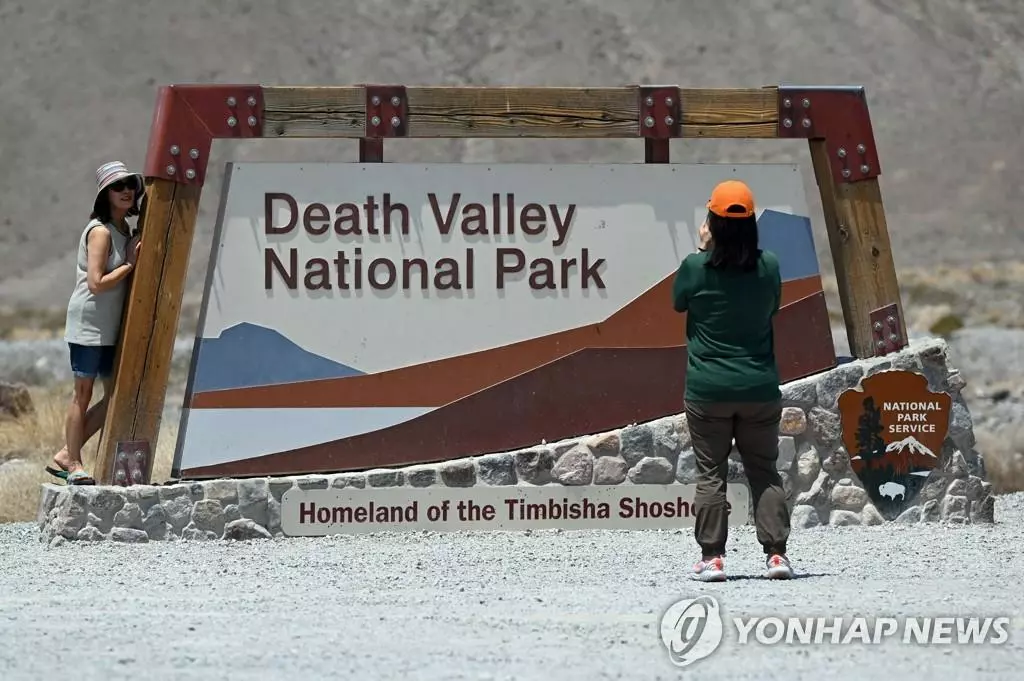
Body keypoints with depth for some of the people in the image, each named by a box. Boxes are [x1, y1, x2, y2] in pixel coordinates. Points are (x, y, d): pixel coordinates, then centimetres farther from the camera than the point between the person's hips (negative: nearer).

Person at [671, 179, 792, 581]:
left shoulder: (695, 268, -13)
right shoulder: (768, 266, -6)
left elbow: (678, 303, 7)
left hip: (708, 391, -2)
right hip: (760, 388, 2)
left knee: (711, 474, 6)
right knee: (764, 471, 11)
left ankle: (712, 557, 4)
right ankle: (776, 553, 5)